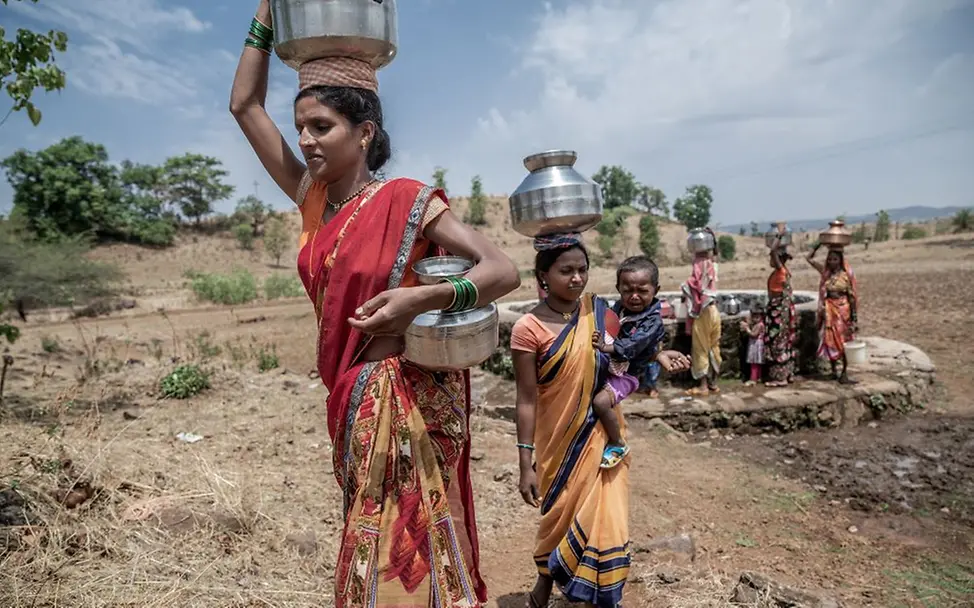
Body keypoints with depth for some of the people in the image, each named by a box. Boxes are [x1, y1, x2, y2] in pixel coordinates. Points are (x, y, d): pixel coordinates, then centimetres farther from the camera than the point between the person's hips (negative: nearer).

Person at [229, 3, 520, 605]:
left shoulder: (409, 202, -13)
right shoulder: (315, 200, 4)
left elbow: (504, 271, -17)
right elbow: (246, 104, 9)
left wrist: (422, 297, -32)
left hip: (411, 394, -6)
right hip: (351, 396, 7)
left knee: (408, 546, 6)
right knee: (372, 541, 20)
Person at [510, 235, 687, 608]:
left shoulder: (598, 310, -3)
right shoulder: (528, 329, -16)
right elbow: (527, 400, -13)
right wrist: (526, 464, -12)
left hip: (602, 435, 3)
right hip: (560, 441, -3)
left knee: (604, 520, 5)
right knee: (561, 517, 14)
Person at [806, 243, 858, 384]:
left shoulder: (846, 275, -6)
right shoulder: (825, 272, 3)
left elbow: (852, 296, -5)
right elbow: (809, 258, 8)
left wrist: (854, 315, -8)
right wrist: (819, 244, 2)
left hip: (843, 309, -3)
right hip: (829, 311, 3)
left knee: (844, 341, 0)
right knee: (830, 340, 7)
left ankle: (844, 373, 5)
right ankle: (834, 371, 19)